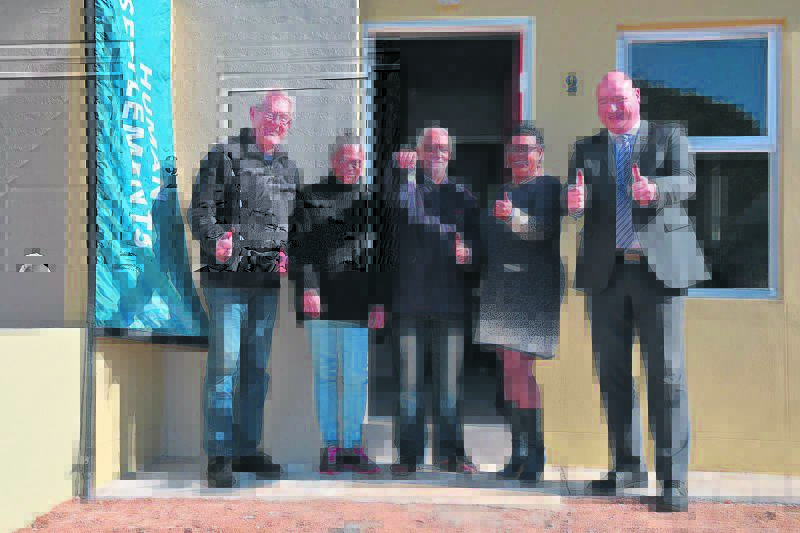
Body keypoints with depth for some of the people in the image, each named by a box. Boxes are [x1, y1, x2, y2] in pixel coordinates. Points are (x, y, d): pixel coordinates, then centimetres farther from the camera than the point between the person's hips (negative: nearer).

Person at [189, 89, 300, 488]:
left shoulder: (289, 168, 17)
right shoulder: (224, 156, 2)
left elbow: (296, 223, 23)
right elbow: (201, 208, -4)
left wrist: (287, 253, 5)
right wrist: (216, 240, -22)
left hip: (268, 279, 6)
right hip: (227, 276, -5)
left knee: (258, 365, 9)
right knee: (225, 363, -8)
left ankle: (249, 450, 18)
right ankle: (219, 455, 0)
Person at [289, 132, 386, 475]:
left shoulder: (371, 201, 15)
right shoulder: (311, 197, 10)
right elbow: (301, 246, 2)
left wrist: (378, 303, 7)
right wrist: (308, 288, -11)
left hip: (356, 300, 1)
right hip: (320, 299, -1)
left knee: (356, 375, -1)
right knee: (325, 373, 4)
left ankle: (352, 447, 9)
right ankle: (330, 445, 12)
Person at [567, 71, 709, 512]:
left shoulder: (669, 138, 9)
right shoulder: (587, 150, 16)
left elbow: (685, 184, -8)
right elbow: (581, 202, 3)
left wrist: (655, 190, -30)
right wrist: (576, 202, -21)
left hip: (659, 268, -3)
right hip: (607, 273, 4)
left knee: (666, 373, -7)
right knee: (612, 374, 8)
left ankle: (673, 479, -2)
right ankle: (627, 467, 21)